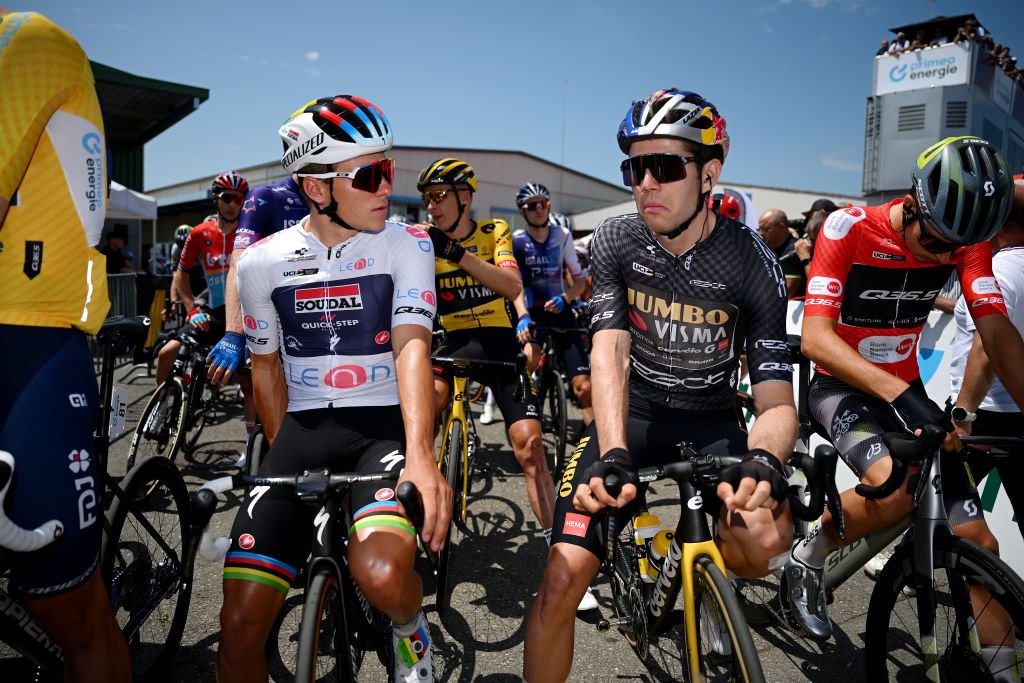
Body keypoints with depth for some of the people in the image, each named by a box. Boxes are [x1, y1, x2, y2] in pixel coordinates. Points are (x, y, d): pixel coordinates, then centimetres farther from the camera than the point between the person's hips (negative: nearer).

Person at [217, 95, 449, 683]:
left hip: (385, 421, -2)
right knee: (242, 622, -7)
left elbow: (412, 346, -16)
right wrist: (287, 462, 9)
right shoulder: (262, 262, 3)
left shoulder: (407, 245, -3)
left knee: (381, 573, -29)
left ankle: (411, 631, 7)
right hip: (303, 427, 3)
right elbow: (267, 367, 14)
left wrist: (420, 456, -30)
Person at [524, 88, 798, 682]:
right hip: (633, 414, 0)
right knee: (563, 577, -17)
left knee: (765, 541, -26)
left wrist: (764, 460, -39)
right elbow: (610, 353, -22)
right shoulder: (615, 242, -10)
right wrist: (613, 453, -40)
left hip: (712, 422, 1)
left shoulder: (753, 263, -13)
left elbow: (777, 401, -16)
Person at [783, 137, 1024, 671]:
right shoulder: (848, 228, -21)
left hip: (910, 392, 5)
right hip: (844, 388, -4)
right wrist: (900, 393, -42)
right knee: (895, 487, -33)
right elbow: (815, 337, -30)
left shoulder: (964, 239, -8)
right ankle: (806, 561, -5)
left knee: (975, 539, -4)